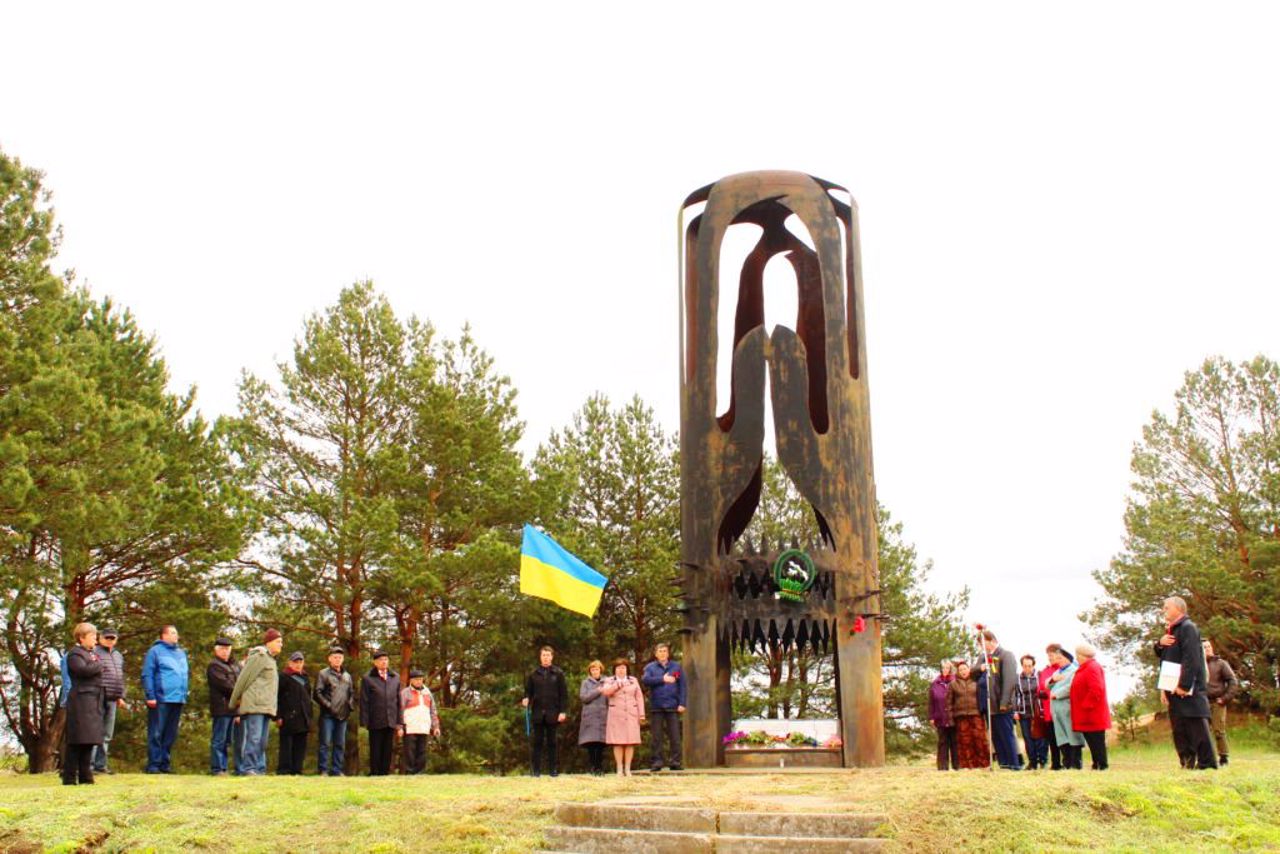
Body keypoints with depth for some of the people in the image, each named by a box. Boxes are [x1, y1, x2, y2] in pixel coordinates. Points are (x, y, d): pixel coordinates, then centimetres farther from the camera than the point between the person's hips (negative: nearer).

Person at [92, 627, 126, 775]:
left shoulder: (118, 656, 21)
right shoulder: (94, 652, -4)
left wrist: (120, 696, 19)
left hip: (112, 700, 8)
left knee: (107, 735, 11)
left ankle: (101, 764, 17)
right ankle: (90, 765, -6)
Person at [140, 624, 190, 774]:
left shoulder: (181, 653, 20)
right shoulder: (155, 651, -1)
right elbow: (147, 675, -7)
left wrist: (185, 694, 14)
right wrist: (150, 696, -14)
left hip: (178, 700, 7)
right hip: (161, 700, -7)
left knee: (170, 734, 9)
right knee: (156, 734, -3)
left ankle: (165, 763, 16)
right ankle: (153, 764, 2)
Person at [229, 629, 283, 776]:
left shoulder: (270, 659, 23)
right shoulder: (259, 656, -7)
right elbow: (243, 679, -8)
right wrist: (234, 702, -4)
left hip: (266, 707, 9)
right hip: (254, 704, -9)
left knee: (263, 740, 8)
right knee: (254, 738, -11)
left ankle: (260, 769, 11)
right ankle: (250, 769, -10)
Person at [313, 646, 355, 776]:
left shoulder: (347, 676, 18)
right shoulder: (323, 674, 2)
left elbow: (352, 693, 22)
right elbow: (318, 693, -6)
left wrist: (351, 706, 6)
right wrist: (327, 705, -14)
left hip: (343, 715, 5)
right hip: (328, 715, -5)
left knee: (340, 744, 7)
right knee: (325, 743, -5)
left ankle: (336, 771, 12)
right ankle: (323, 770, -1)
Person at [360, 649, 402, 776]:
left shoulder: (395, 678, 13)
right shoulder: (368, 679, 1)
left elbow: (398, 701, 13)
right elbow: (364, 702, -1)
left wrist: (399, 720, 8)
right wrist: (364, 722, -7)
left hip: (391, 721, 4)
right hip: (375, 722, -4)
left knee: (388, 750, 6)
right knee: (375, 750, 2)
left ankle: (384, 772, 13)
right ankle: (374, 773, 9)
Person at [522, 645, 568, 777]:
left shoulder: (558, 673, 3)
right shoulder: (534, 674, 8)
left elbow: (563, 693, 0)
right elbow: (528, 691, 11)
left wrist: (562, 711, -7)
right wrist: (526, 699, -12)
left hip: (552, 712, -1)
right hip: (537, 712, 1)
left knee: (551, 741, 4)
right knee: (538, 741, 3)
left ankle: (552, 769, 9)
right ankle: (536, 770, 6)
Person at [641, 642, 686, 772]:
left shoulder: (677, 667, 12)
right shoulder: (650, 667, 9)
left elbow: (683, 686, 7)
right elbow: (645, 679, -10)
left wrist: (682, 703, -3)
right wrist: (662, 679, -12)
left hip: (672, 706, 0)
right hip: (656, 707, 0)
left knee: (675, 735, -1)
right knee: (656, 736, 1)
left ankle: (675, 762, 3)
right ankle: (656, 762, 5)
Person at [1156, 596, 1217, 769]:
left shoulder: (1188, 628, -11)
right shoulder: (1171, 630, 19)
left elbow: (1192, 659, -20)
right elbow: (1162, 655, 23)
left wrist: (1184, 685, -25)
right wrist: (1160, 643, 0)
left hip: (1189, 690, -10)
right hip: (1174, 689, 10)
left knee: (1197, 727, -7)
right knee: (1179, 729, 10)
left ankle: (1207, 763, -4)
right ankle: (1187, 763, 15)